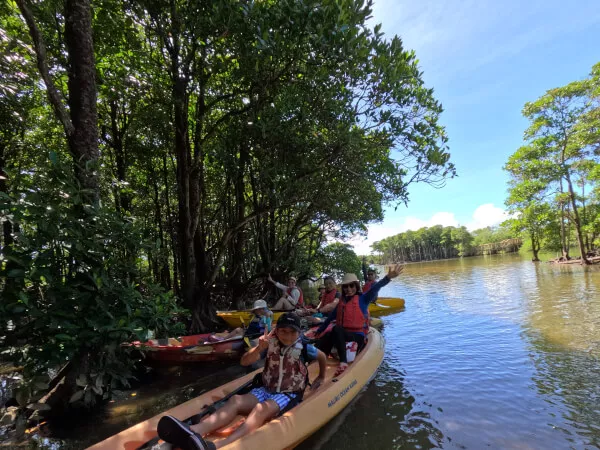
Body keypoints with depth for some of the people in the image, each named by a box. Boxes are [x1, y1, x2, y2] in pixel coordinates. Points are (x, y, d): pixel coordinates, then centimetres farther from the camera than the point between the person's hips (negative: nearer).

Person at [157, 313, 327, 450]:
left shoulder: (303, 348, -9)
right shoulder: (271, 343, -4)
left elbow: (323, 357, 11)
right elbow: (245, 362, -10)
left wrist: (321, 378, 23)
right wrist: (259, 349, -29)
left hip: (289, 395, -4)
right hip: (266, 390, 4)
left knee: (262, 409, -36)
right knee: (235, 400, -25)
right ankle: (192, 432, -50)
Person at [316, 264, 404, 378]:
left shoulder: (362, 299, -3)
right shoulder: (342, 301, 15)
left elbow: (374, 289, -22)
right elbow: (330, 317, 25)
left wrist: (388, 277, -40)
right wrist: (319, 331, 29)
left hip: (357, 336, -6)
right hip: (341, 335, 6)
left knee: (337, 329, -34)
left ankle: (343, 363, -41)